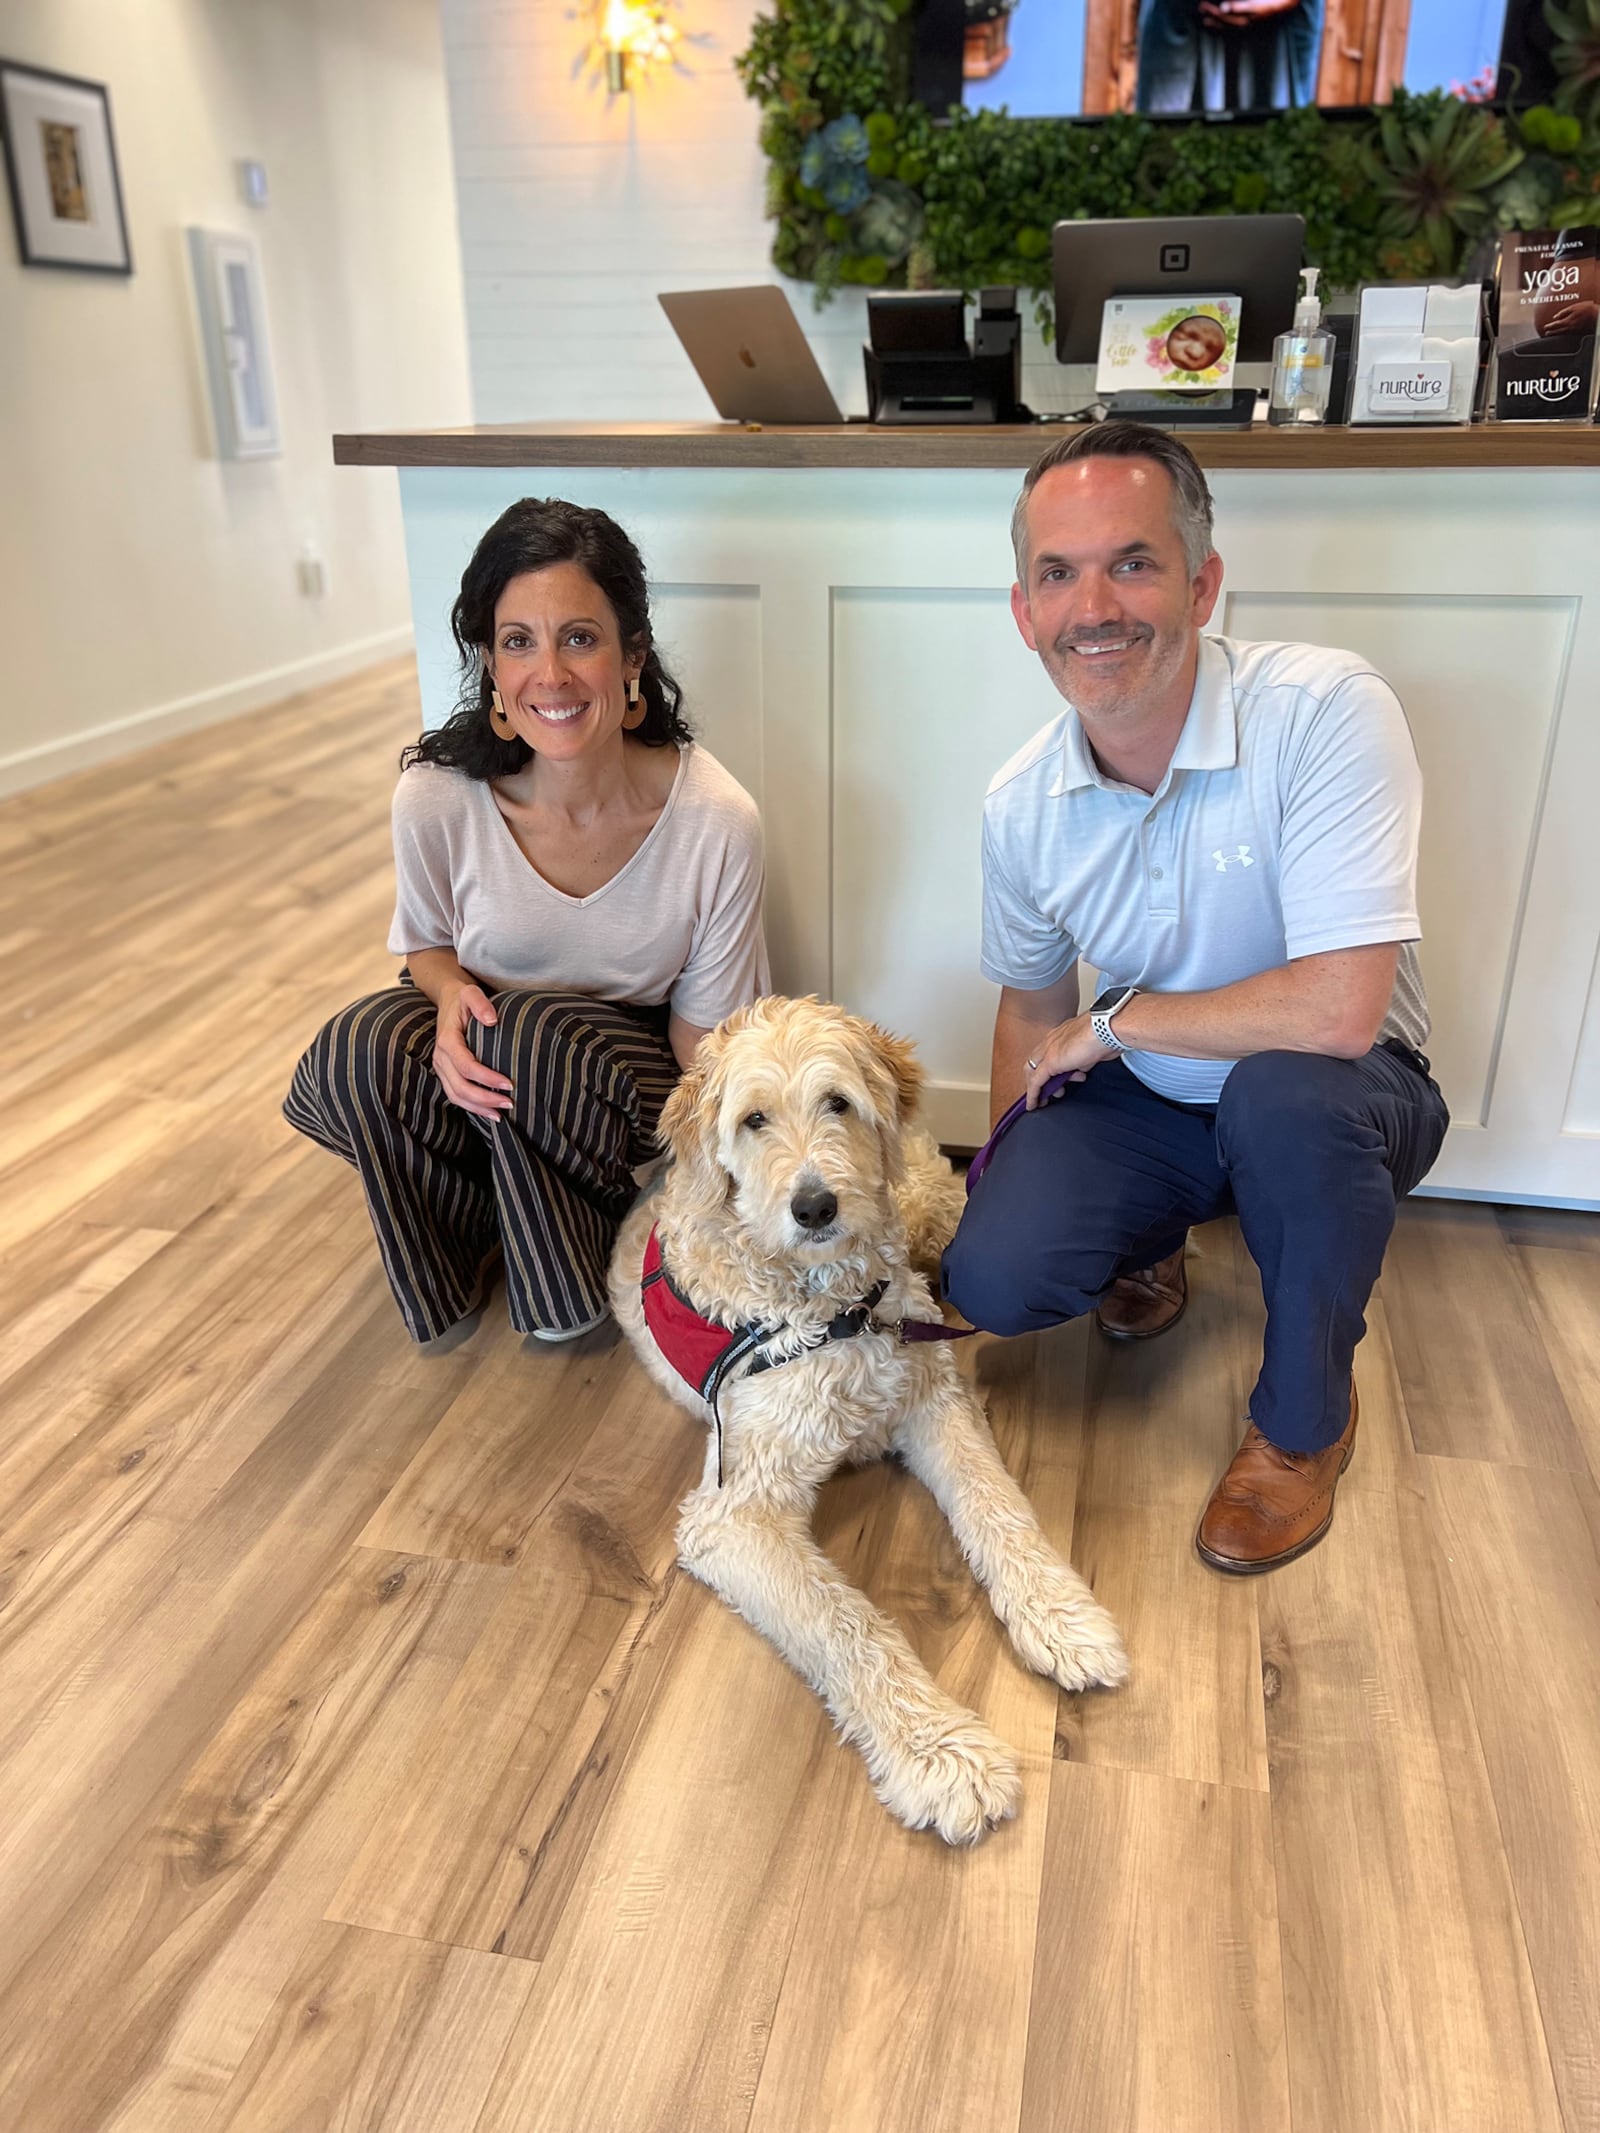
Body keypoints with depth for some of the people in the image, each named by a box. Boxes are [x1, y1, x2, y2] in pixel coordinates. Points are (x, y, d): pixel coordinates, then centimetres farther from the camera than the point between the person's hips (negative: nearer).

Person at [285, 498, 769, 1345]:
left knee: (525, 1033, -34)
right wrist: (450, 990, -23)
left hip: (637, 1085, -1)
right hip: (491, 1054, 2)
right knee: (354, 1055, -28)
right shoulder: (436, 797, -19)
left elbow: (704, 1031, -10)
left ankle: (561, 1281, -5)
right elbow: (427, 943, 2)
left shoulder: (717, 821, -23)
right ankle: (488, 1222, 2)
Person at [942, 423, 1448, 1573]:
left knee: (1281, 1090, -39)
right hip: (1146, 1103, 4)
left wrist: (1111, 1024, -20)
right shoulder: (1023, 803, -9)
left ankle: (1305, 1420, -9)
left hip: (1335, 1102, -3)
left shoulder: (1327, 710, -26)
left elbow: (1337, 1011, -34)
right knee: (993, 1274, -20)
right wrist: (1005, 1168, 5)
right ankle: (1149, 1246, 18)